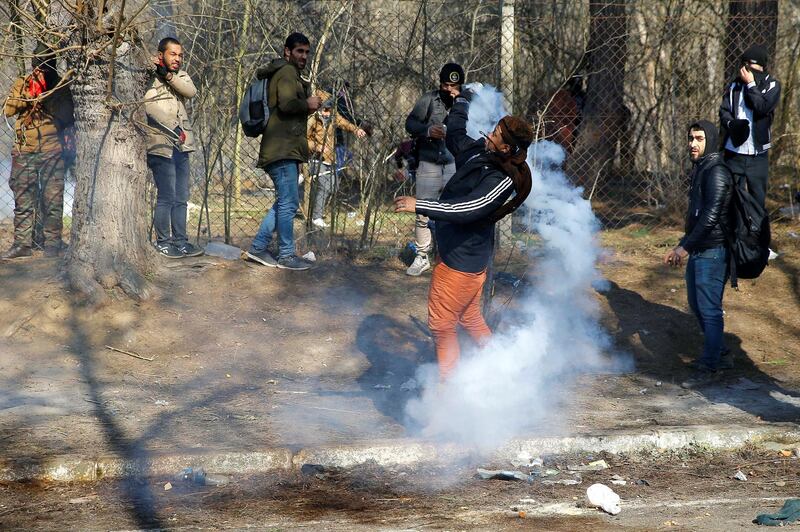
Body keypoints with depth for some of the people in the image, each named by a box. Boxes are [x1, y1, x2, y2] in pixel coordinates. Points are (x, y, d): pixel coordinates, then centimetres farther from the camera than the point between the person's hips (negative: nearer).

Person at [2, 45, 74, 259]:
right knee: (23, 199, 2)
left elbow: (67, 115, -4)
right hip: (24, 150, 2)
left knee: (52, 199, -1)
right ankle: (22, 243, 6)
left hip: (53, 151, -2)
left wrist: (47, 95, -12)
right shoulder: (22, 83, 9)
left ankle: (53, 242, 5)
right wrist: (27, 92, -13)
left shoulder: (61, 85, 5)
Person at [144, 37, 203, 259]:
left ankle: (180, 240, 15)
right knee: (166, 197, -8)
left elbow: (191, 91, -3)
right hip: (161, 145, -7)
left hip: (181, 146, 7)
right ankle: (163, 242, 0)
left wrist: (168, 76, -11)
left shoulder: (181, 76, 18)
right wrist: (172, 127, -21)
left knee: (181, 197, 10)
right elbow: (149, 105, -17)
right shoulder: (149, 77, -4)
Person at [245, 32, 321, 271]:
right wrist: (307, 104, -7)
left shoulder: (291, 74, 25)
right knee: (289, 202, -8)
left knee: (285, 201, 14)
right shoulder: (287, 72, -8)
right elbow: (286, 104, -23)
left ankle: (258, 248, 16)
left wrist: (308, 106, 10)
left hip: (287, 149, 11)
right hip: (282, 150, -11)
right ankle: (286, 256, -4)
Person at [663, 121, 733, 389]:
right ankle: (721, 355, 31)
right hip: (698, 251, 10)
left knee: (709, 309, -6)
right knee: (697, 305, 18)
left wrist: (686, 247, -21)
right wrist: (680, 247, 20)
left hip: (712, 252, -10)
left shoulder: (717, 172, -16)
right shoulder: (700, 170, 15)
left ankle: (709, 367, 0)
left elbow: (711, 215, -23)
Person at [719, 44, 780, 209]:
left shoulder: (772, 85, 1)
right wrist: (731, 123, -17)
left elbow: (763, 107, -15)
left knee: (758, 197, 5)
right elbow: (724, 111, 3)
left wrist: (751, 84, -11)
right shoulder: (735, 85, 9)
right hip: (733, 152, 2)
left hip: (758, 154, -2)